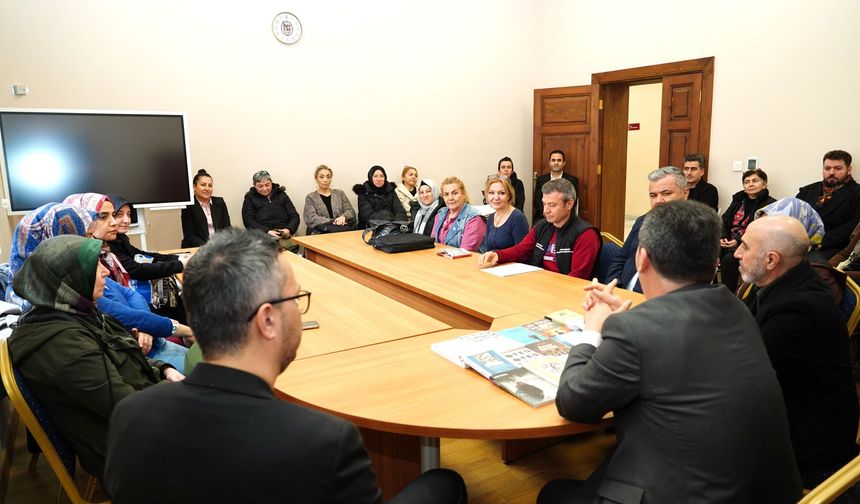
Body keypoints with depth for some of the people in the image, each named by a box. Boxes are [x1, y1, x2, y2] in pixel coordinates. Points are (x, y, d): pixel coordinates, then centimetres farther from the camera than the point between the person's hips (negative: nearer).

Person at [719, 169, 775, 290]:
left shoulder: (770, 204, -2)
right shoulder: (738, 199, 20)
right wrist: (723, 237, -4)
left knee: (728, 259, -33)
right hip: (729, 241, 6)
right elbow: (724, 220, 16)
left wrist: (739, 241, -19)